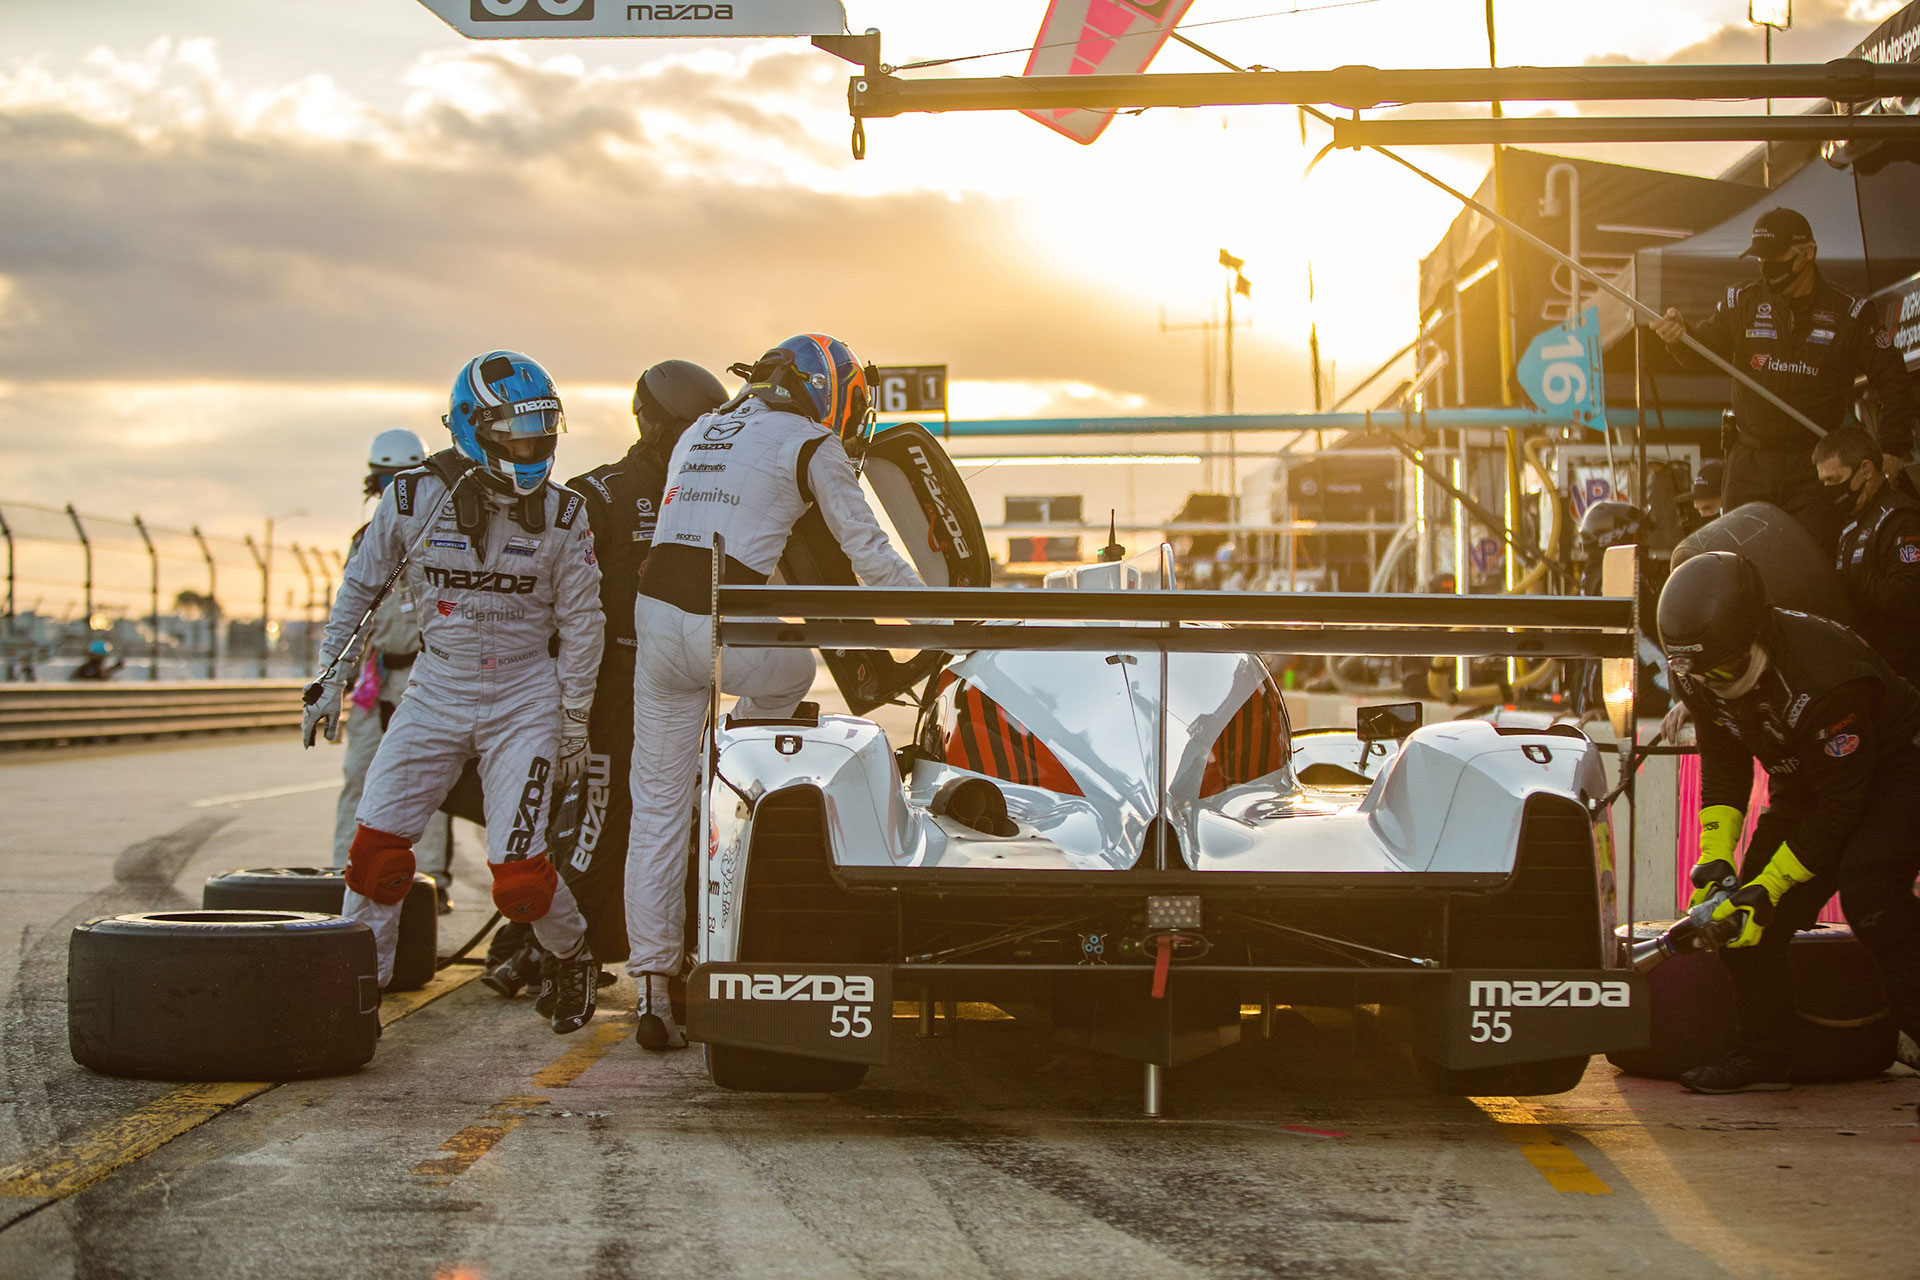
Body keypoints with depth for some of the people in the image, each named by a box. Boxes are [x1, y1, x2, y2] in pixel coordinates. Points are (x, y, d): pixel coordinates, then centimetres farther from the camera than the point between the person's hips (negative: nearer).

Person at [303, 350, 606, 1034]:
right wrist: (330, 677, 7)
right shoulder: (413, 497, -6)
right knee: (376, 844, -8)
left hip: (525, 701, -1)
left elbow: (580, 625, 2)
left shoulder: (561, 514, -6)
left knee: (517, 874, -9)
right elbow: (360, 585, 8)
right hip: (437, 690, 2)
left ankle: (572, 956, 22)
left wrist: (574, 728, 4)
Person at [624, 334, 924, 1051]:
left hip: (655, 612, 6)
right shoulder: (809, 445, 4)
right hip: (725, 629, -6)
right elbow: (869, 554, 2)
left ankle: (653, 991, 6)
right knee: (795, 671, 31)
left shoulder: (697, 434, 25)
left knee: (657, 809, 8)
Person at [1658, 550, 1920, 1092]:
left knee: (1867, 884, -31)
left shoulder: (1825, 672, -37)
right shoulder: (1698, 675, -14)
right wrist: (1715, 859, -15)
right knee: (1748, 909, -6)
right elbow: (1722, 769, -1)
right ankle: (1764, 1052, 6)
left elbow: (1840, 807, -30)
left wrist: (1769, 886, -29)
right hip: (1805, 779, 7)